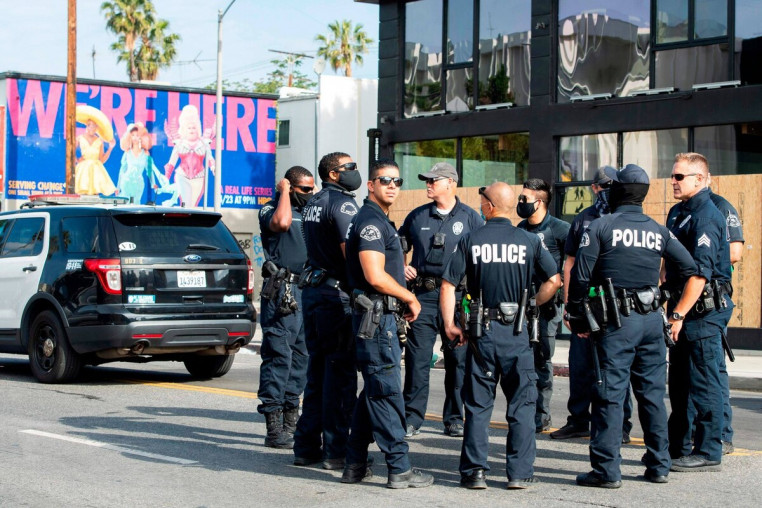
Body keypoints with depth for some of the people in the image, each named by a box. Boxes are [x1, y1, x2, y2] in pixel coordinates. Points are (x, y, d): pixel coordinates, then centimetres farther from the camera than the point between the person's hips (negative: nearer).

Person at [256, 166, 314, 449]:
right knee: (278, 356, -8)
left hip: (310, 291, 7)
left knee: (301, 357, 11)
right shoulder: (271, 209, -1)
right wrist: (284, 192, -10)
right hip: (282, 292, -7)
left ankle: (291, 419, 20)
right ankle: (274, 428, -7)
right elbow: (281, 222, -24)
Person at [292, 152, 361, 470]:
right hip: (337, 293, -9)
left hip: (312, 290, 9)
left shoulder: (312, 204, 17)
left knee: (317, 369, 13)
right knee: (340, 372, -4)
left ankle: (306, 446, 16)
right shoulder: (342, 203, -11)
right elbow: (350, 252, -20)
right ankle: (336, 450, -2)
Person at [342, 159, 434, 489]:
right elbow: (375, 276, -22)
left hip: (381, 316, 11)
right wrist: (410, 298, -11)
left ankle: (355, 465, 19)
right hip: (376, 317, -11)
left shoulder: (380, 221, 19)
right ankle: (400, 468, -4)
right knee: (386, 391, -7)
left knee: (374, 392, 14)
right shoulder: (370, 221, -14)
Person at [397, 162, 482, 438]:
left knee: (458, 360, 3)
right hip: (422, 295, 1)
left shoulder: (470, 218, 5)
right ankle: (411, 418, 2)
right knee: (417, 359, -3)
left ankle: (454, 419, 13)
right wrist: (401, 267, 5)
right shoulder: (417, 216, 12)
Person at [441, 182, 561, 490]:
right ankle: (520, 472, 7)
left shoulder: (470, 241, -2)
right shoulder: (528, 241, 0)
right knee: (522, 404, 8)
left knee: (477, 405, 8)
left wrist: (449, 324, 1)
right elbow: (553, 280, -2)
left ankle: (474, 472, 8)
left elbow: (448, 284, -6)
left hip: (481, 331, 0)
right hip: (516, 332, 0)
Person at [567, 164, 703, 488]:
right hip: (652, 319, 5)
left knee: (610, 395, -2)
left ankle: (606, 470, -1)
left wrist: (576, 317, 3)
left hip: (616, 322, -5)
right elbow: (695, 275, 7)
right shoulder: (658, 232, 10)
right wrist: (677, 317, 11)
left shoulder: (601, 227, -4)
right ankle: (659, 466, 18)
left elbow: (580, 277, -8)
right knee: (653, 394, 12)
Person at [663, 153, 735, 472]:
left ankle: (708, 453, 1)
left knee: (704, 381, -5)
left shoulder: (707, 216, -14)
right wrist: (667, 295, 16)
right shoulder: (676, 213, 15)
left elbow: (700, 272, -22)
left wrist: (680, 313, -24)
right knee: (679, 381, 14)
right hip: (682, 304, 10)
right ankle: (677, 448, 23)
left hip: (705, 307, -10)